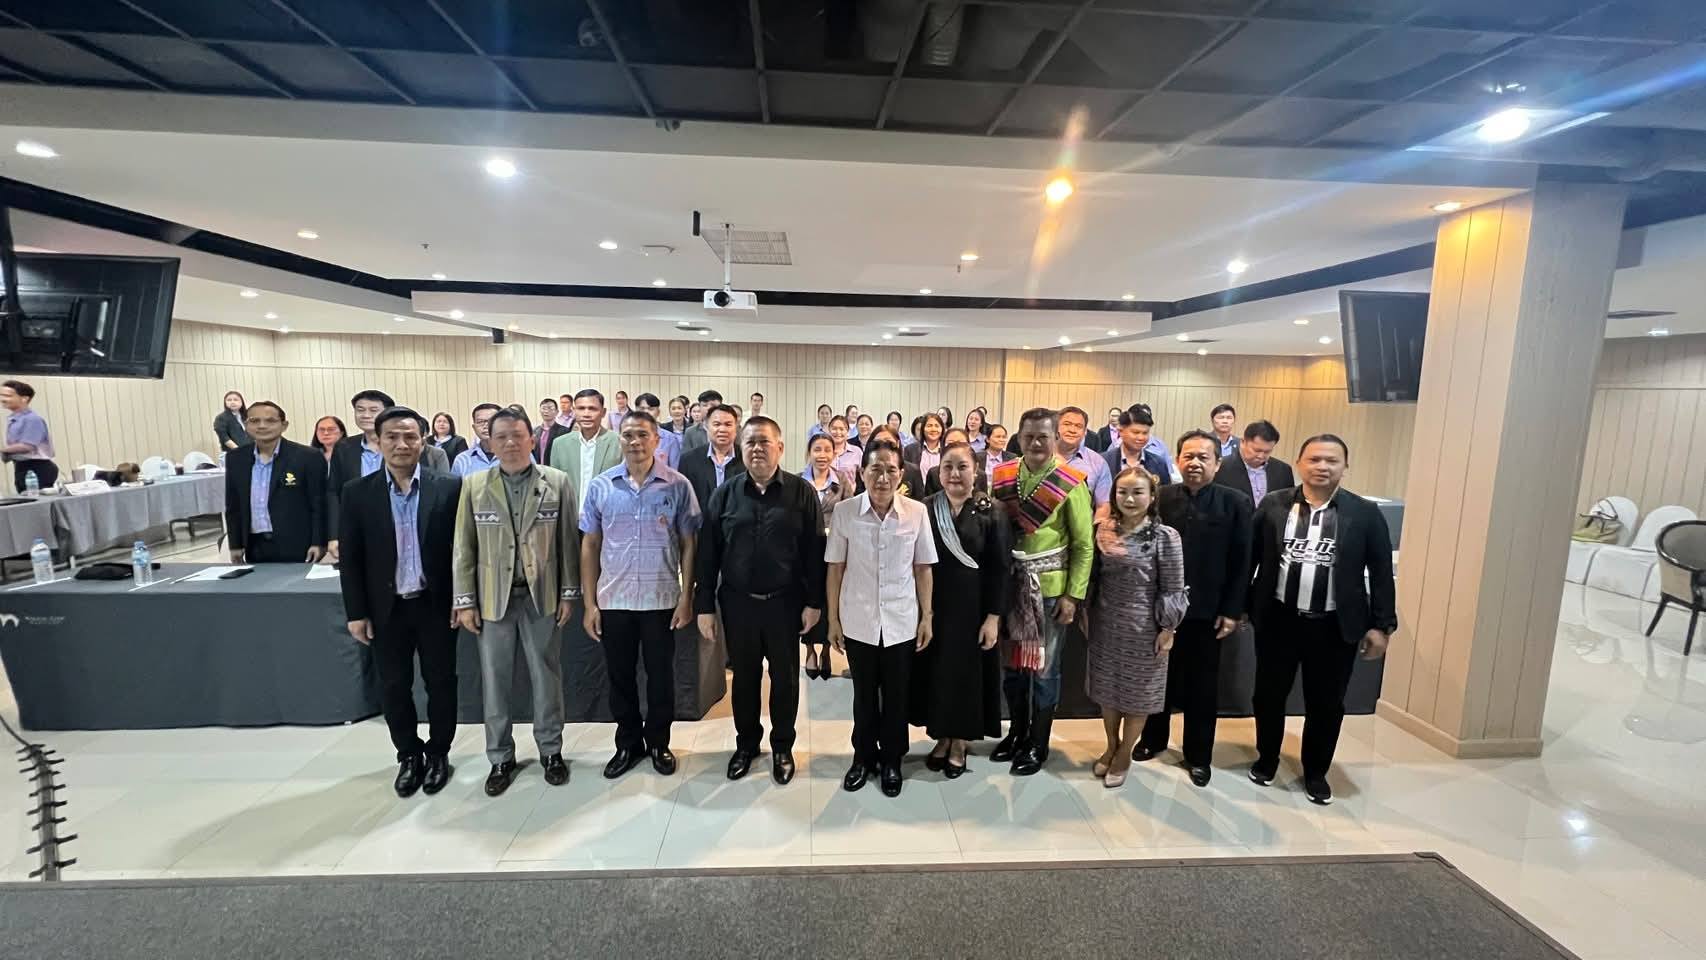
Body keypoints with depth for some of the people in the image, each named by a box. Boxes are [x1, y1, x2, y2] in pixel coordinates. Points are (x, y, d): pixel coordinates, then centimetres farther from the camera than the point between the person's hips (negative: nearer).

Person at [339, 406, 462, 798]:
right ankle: (408, 755, 33)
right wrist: (356, 612, -1)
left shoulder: (449, 487, -5)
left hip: (436, 605, -1)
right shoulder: (358, 493, -1)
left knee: (440, 682, 10)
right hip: (386, 609, 1)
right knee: (393, 687, 13)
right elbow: (350, 559, 1)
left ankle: (438, 753, 30)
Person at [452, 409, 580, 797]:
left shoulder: (558, 482, -2)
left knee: (546, 677, 11)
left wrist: (569, 592, -2)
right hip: (493, 597, 1)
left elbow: (569, 541, -1)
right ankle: (500, 757, 27)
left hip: (542, 595, -1)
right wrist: (464, 600, -1)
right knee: (494, 681, 10)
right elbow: (464, 547, 2)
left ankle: (550, 750, 28)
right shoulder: (473, 485, 1)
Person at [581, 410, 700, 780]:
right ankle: (628, 744, 35)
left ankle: (658, 742, 34)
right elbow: (590, 545, 3)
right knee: (620, 677, 15)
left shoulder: (678, 486, -6)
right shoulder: (601, 485, -1)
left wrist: (686, 598, -6)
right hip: (613, 600, 2)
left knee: (660, 676, 12)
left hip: (662, 599, -2)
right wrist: (589, 603, 1)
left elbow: (689, 545, -2)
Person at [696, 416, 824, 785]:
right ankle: (746, 744, 37)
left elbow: (815, 551, -5)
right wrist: (705, 605, -1)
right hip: (738, 602, 2)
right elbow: (707, 554, 1)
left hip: (785, 602, -1)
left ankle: (782, 747, 34)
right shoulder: (724, 495, 0)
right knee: (744, 678, 16)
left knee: (785, 679, 13)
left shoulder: (802, 493, -5)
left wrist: (814, 601, -7)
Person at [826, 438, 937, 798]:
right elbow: (835, 568, -2)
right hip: (858, 622, 0)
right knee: (864, 695, 17)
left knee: (896, 696, 15)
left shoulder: (917, 512, -9)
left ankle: (891, 761, 36)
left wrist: (926, 618, 1)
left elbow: (923, 569, 0)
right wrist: (833, 619, 0)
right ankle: (864, 757, 38)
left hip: (901, 622, 0)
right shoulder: (844, 511, -10)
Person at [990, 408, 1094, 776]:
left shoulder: (1071, 483, -9)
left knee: (1044, 666, 9)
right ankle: (1017, 731, 35)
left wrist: (1073, 595, -11)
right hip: (1009, 584, 4)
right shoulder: (1002, 476, 2)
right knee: (1011, 662, 15)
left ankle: (1038, 743, 26)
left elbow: (1085, 545, -7)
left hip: (1050, 588, -4)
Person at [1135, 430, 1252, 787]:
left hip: (1208, 611, -1)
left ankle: (1198, 755, 30)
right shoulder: (1160, 498, -3)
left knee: (1203, 687, 13)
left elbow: (1242, 562, -5)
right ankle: (1154, 739, 36)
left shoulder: (1236, 503, -5)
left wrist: (1232, 611, -8)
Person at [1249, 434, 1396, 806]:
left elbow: (1381, 573, 0)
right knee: (1269, 695, 14)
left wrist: (1382, 625, -3)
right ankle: (1266, 758, 37)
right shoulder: (1273, 504, -2)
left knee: (1326, 704, 13)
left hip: (1335, 626, 0)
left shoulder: (1365, 513, -2)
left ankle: (1316, 772, 34)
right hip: (1277, 619, 1)